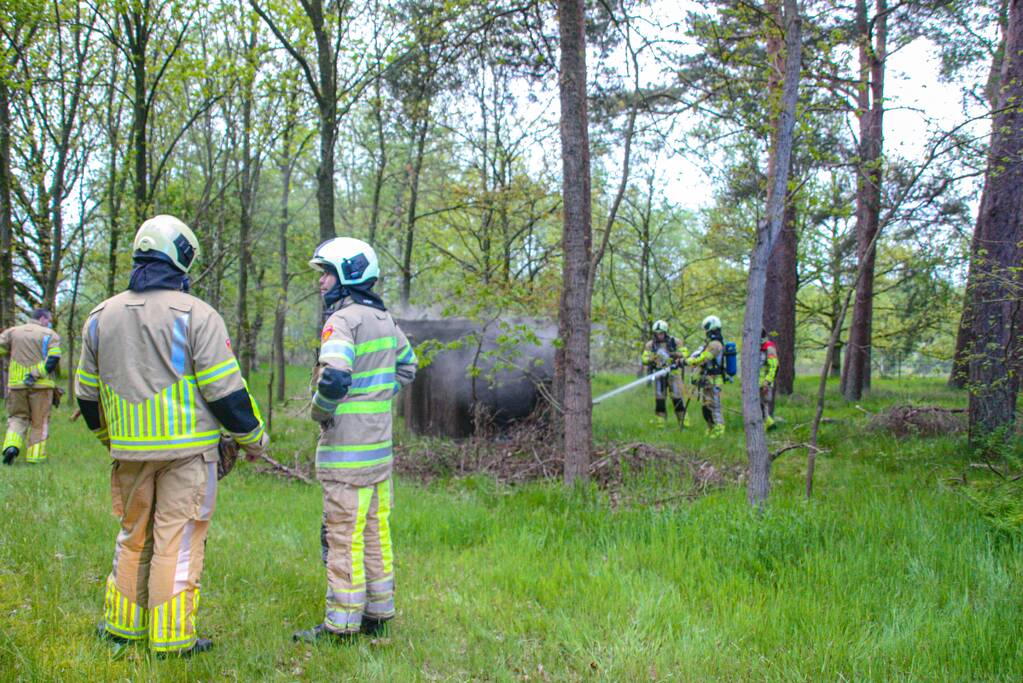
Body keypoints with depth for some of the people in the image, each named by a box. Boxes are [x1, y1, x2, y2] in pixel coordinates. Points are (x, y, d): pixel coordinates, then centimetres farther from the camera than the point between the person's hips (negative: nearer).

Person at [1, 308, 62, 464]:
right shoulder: (51, 335, 3)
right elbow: (53, 359, -12)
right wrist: (36, 375, -13)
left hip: (16, 383, 2)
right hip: (41, 385, -2)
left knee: (17, 417, 16)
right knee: (39, 422, 8)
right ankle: (35, 457, 6)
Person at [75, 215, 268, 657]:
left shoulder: (101, 317, 8)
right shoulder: (196, 314, -9)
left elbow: (86, 393, 15)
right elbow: (225, 390, -11)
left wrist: (107, 437, 31)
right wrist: (253, 437, 3)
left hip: (129, 450, 5)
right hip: (187, 448, -5)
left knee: (133, 536, 19)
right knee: (178, 540, 1)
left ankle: (123, 624, 28)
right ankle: (172, 638, 6)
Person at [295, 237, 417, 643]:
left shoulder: (343, 320, -15)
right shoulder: (384, 319, 12)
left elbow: (334, 378, -29)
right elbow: (406, 367, 25)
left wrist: (320, 411, -11)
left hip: (347, 449, -9)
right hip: (380, 442, 9)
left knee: (343, 534, -2)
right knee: (375, 531, 14)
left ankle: (342, 623, 5)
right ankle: (378, 612, 23)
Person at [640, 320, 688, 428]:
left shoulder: (674, 342, 1)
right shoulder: (650, 345, 4)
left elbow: (684, 353, 5)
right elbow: (644, 359, 1)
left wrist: (676, 354, -16)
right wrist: (651, 359, -21)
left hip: (673, 373, -2)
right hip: (659, 374, 2)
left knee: (677, 397, -6)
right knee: (659, 399, 2)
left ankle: (683, 420, 0)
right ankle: (661, 422, 9)